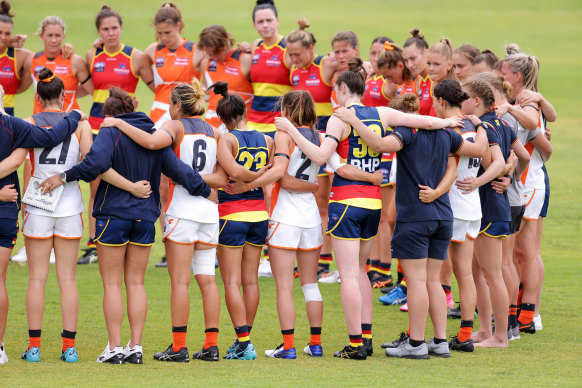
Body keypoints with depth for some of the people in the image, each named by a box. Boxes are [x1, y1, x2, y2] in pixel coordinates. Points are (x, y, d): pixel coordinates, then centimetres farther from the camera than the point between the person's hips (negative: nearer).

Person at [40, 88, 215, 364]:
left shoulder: (110, 133, -7)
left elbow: (96, 163, -25)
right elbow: (178, 170, 6)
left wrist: (65, 177, -18)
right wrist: (205, 191, 16)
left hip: (113, 214, -5)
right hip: (145, 217, 5)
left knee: (112, 283, 1)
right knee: (136, 282, 10)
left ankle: (114, 348, -2)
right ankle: (135, 347, 5)